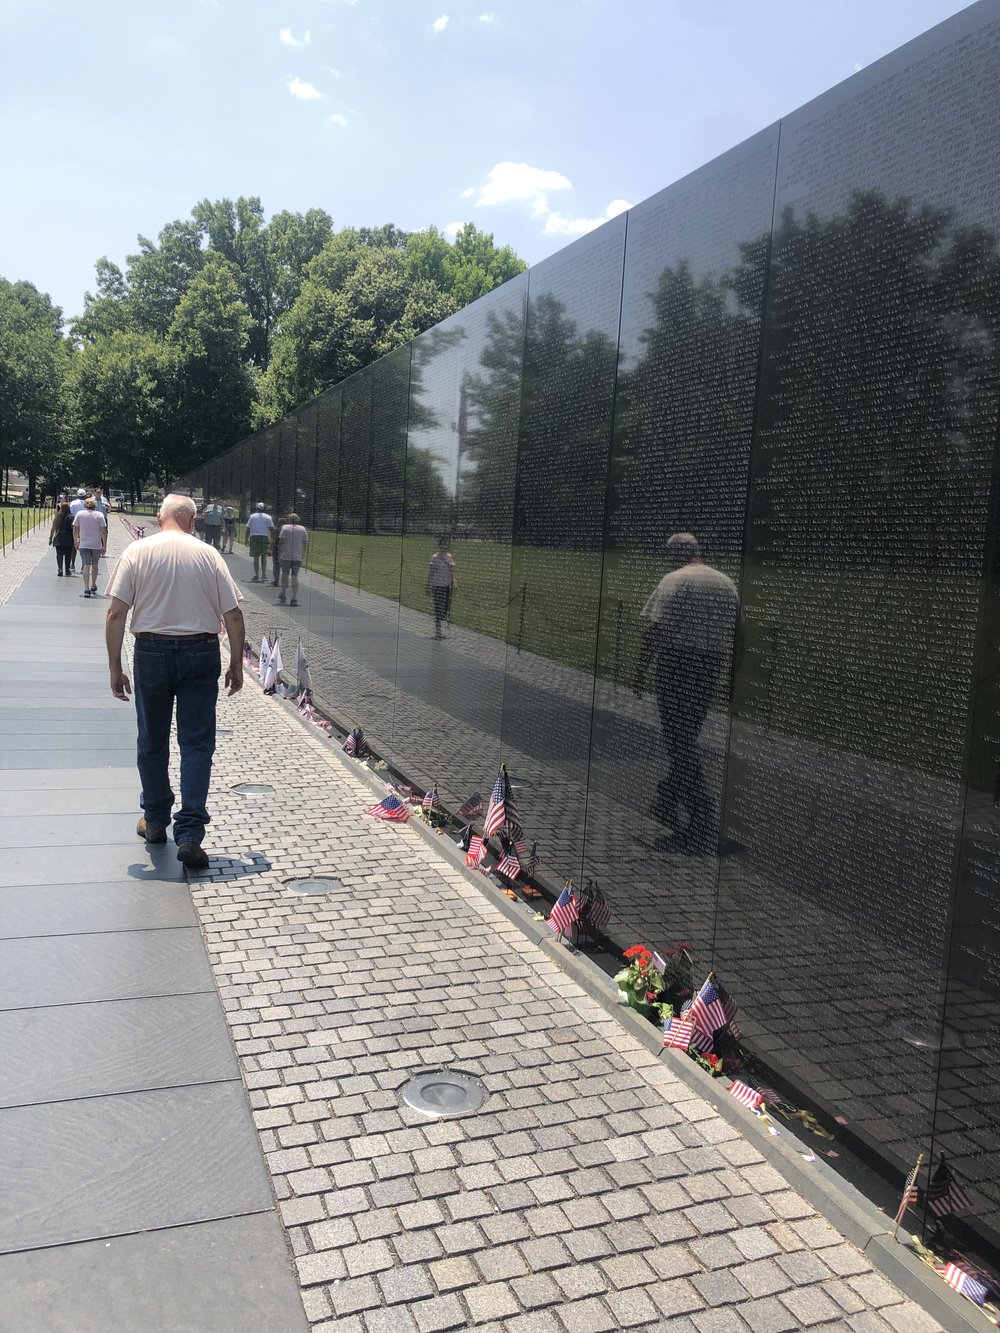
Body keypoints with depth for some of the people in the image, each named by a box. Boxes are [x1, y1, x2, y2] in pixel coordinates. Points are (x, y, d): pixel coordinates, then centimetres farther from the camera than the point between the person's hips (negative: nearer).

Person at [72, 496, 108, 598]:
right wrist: (104, 546, -1)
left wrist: (76, 542, 14)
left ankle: (86, 589, -14)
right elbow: (104, 532, -4)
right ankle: (93, 587, 28)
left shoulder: (80, 514, 3)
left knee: (86, 565, -4)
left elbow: (75, 530, 3)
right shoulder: (100, 515, 1)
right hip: (96, 545, 0)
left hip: (83, 544, 0)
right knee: (95, 565, 17)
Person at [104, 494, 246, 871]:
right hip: (201, 655, 0)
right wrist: (236, 665, 8)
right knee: (197, 744, 2)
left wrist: (115, 667, 0)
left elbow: (116, 614, -6)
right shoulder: (208, 554, 1)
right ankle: (190, 835, -6)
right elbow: (233, 616, -1)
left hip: (151, 652, 1)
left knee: (152, 742, 16)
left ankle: (155, 820, 31)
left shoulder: (138, 551, 0)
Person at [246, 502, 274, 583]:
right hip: (264, 537, 1)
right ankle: (264, 575, 8)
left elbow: (248, 529, 3)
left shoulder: (252, 516, 3)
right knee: (264, 557, 12)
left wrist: (247, 539, 11)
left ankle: (256, 576, 0)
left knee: (256, 557, 0)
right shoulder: (268, 517, 4)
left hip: (254, 537, -1)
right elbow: (271, 529, 0)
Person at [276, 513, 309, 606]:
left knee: (285, 574, 15)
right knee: (295, 576, 1)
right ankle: (295, 598, -7)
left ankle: (283, 594, 26)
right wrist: (303, 555, 17)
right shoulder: (302, 529, 7)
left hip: (286, 556, -1)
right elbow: (305, 543, 8)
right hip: (298, 557, 1)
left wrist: (279, 554, 1)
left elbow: (281, 542, -4)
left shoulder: (285, 527, 0)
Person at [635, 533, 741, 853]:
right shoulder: (728, 584, 14)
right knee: (687, 738, 18)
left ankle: (701, 823, -7)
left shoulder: (674, 580, -6)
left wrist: (640, 670, -10)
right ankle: (667, 803, 31)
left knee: (681, 742, -4)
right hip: (712, 669, 7)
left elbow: (654, 629, -14)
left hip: (678, 664, -7)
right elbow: (737, 637, 16)